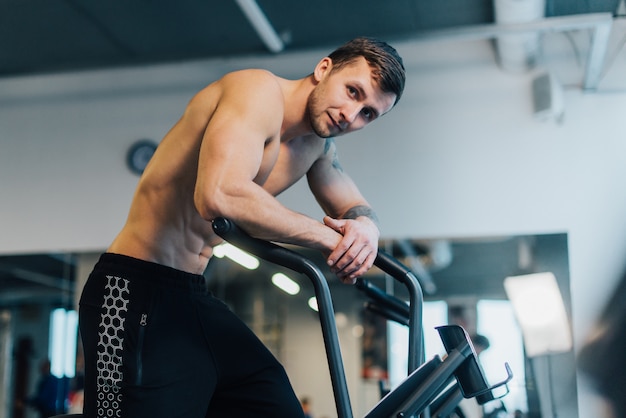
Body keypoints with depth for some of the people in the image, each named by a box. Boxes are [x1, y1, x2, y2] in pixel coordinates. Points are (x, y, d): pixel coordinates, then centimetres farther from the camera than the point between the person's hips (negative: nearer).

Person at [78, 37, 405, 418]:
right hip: (137, 291, -9)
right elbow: (220, 195, -33)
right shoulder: (260, 90, -17)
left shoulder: (317, 143, 10)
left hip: (195, 298, 9)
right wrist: (325, 236, -22)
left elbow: (355, 207, 21)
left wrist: (365, 227, -5)